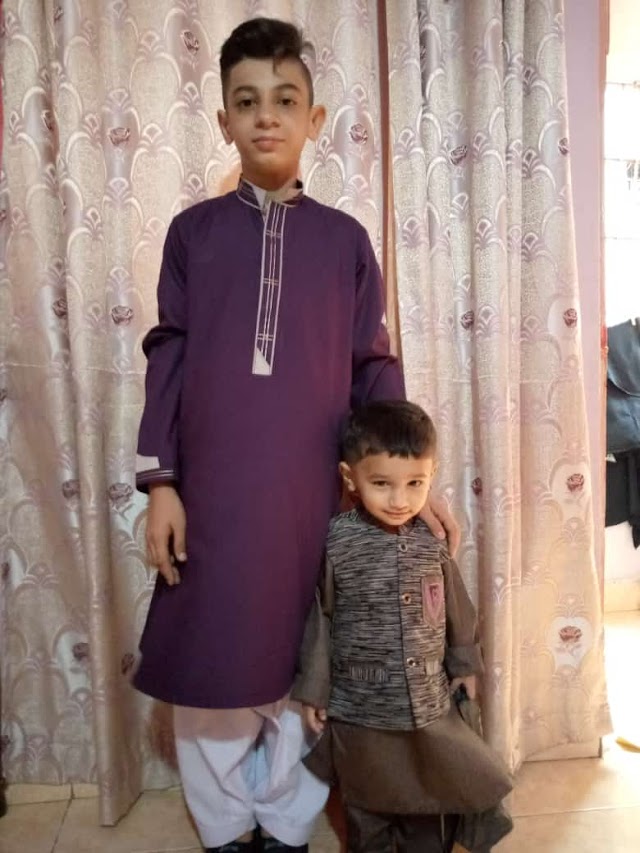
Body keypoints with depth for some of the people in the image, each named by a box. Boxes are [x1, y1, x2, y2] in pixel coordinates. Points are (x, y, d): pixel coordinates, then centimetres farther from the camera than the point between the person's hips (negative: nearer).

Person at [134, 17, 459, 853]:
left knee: (301, 667, 11)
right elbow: (167, 360, 3)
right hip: (211, 491, 0)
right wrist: (160, 484, -3)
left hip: (312, 493, 0)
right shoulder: (193, 231, 4)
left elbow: (373, 367, 6)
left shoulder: (344, 238, 5)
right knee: (207, 665, 10)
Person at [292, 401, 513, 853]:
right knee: (369, 813, 19)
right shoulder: (336, 543, -17)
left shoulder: (431, 539, -7)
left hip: (431, 706, 3)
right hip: (360, 712, -3)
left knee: (433, 806, 22)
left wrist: (465, 661, 17)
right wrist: (314, 690, -3)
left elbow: (456, 605, 7)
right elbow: (318, 620, -9)